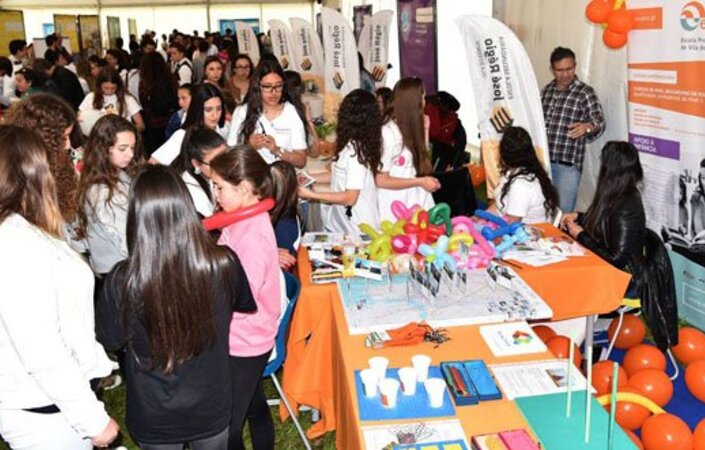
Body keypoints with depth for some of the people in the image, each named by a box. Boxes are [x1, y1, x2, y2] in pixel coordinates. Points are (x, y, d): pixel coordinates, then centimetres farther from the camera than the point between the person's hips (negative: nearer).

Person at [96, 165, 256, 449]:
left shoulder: (123, 280, -28)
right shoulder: (224, 263, -23)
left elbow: (110, 341, -8)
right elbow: (246, 305, -1)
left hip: (154, 419, 0)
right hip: (211, 410, 1)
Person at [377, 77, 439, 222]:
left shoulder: (411, 128, 8)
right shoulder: (388, 132, -16)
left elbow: (420, 162, 9)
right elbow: (381, 180, -18)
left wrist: (424, 130, 5)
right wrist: (420, 182, -15)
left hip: (415, 201, 7)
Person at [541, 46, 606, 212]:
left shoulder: (585, 92, -7)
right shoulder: (546, 90, 9)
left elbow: (600, 122, -17)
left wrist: (587, 127, -39)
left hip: (568, 164, -5)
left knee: (563, 213, -2)